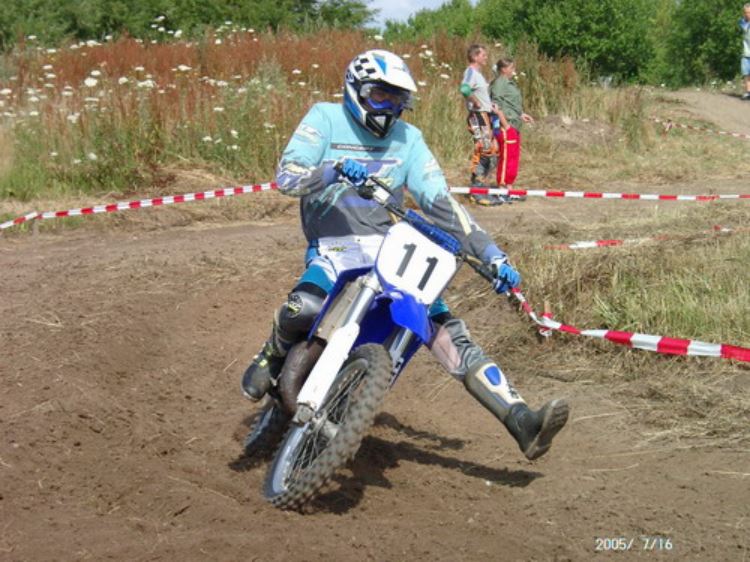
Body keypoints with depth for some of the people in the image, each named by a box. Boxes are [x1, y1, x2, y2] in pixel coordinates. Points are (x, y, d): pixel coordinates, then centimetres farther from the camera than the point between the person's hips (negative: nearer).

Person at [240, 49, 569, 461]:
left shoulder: (408, 139, 13)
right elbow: (286, 176, -8)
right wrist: (333, 172, -30)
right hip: (335, 248, -3)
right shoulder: (325, 118, 4)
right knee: (302, 309, -36)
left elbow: (440, 203, 9)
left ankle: (523, 424, -17)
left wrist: (491, 254, -1)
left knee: (451, 335, -11)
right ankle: (272, 357, 1)